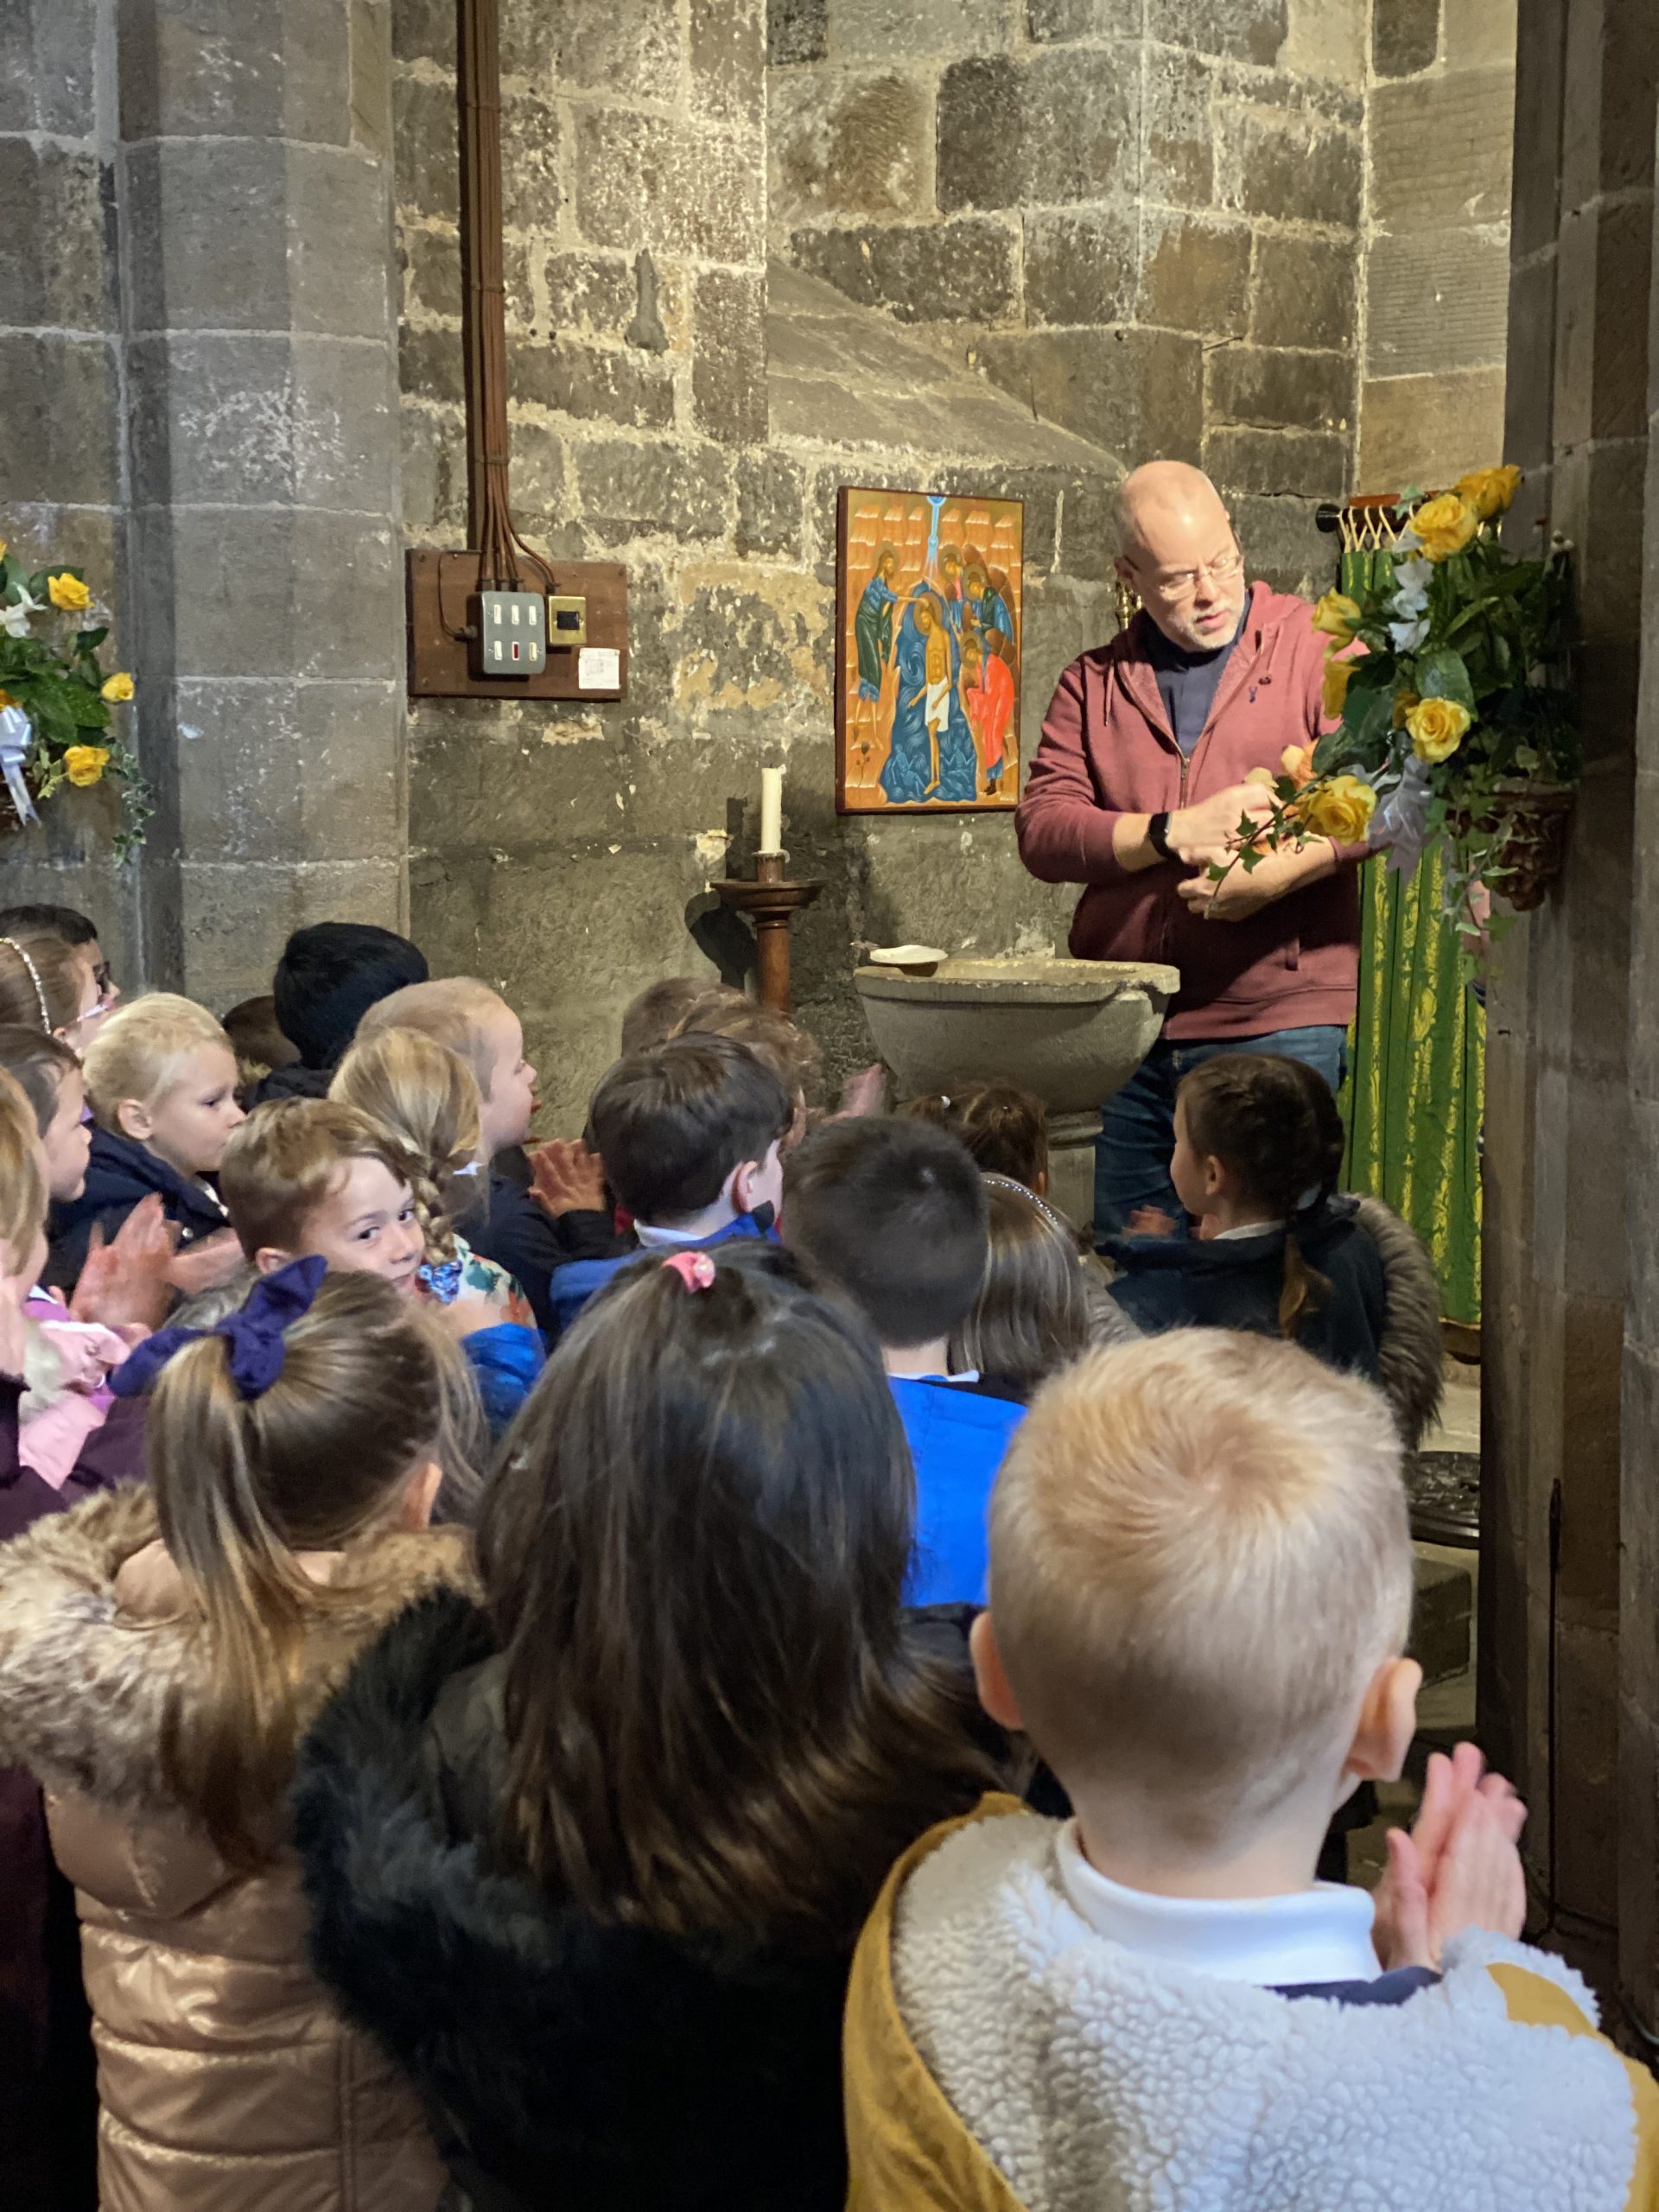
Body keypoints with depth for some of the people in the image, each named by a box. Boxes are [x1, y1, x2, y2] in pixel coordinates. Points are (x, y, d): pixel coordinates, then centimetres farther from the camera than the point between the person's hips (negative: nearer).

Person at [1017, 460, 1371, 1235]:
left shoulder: (1319, 646, 3)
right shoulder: (1094, 682, 12)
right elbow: (1042, 828, 1)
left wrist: (1277, 875, -21)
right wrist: (1171, 833, -13)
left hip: (1277, 1023, -3)